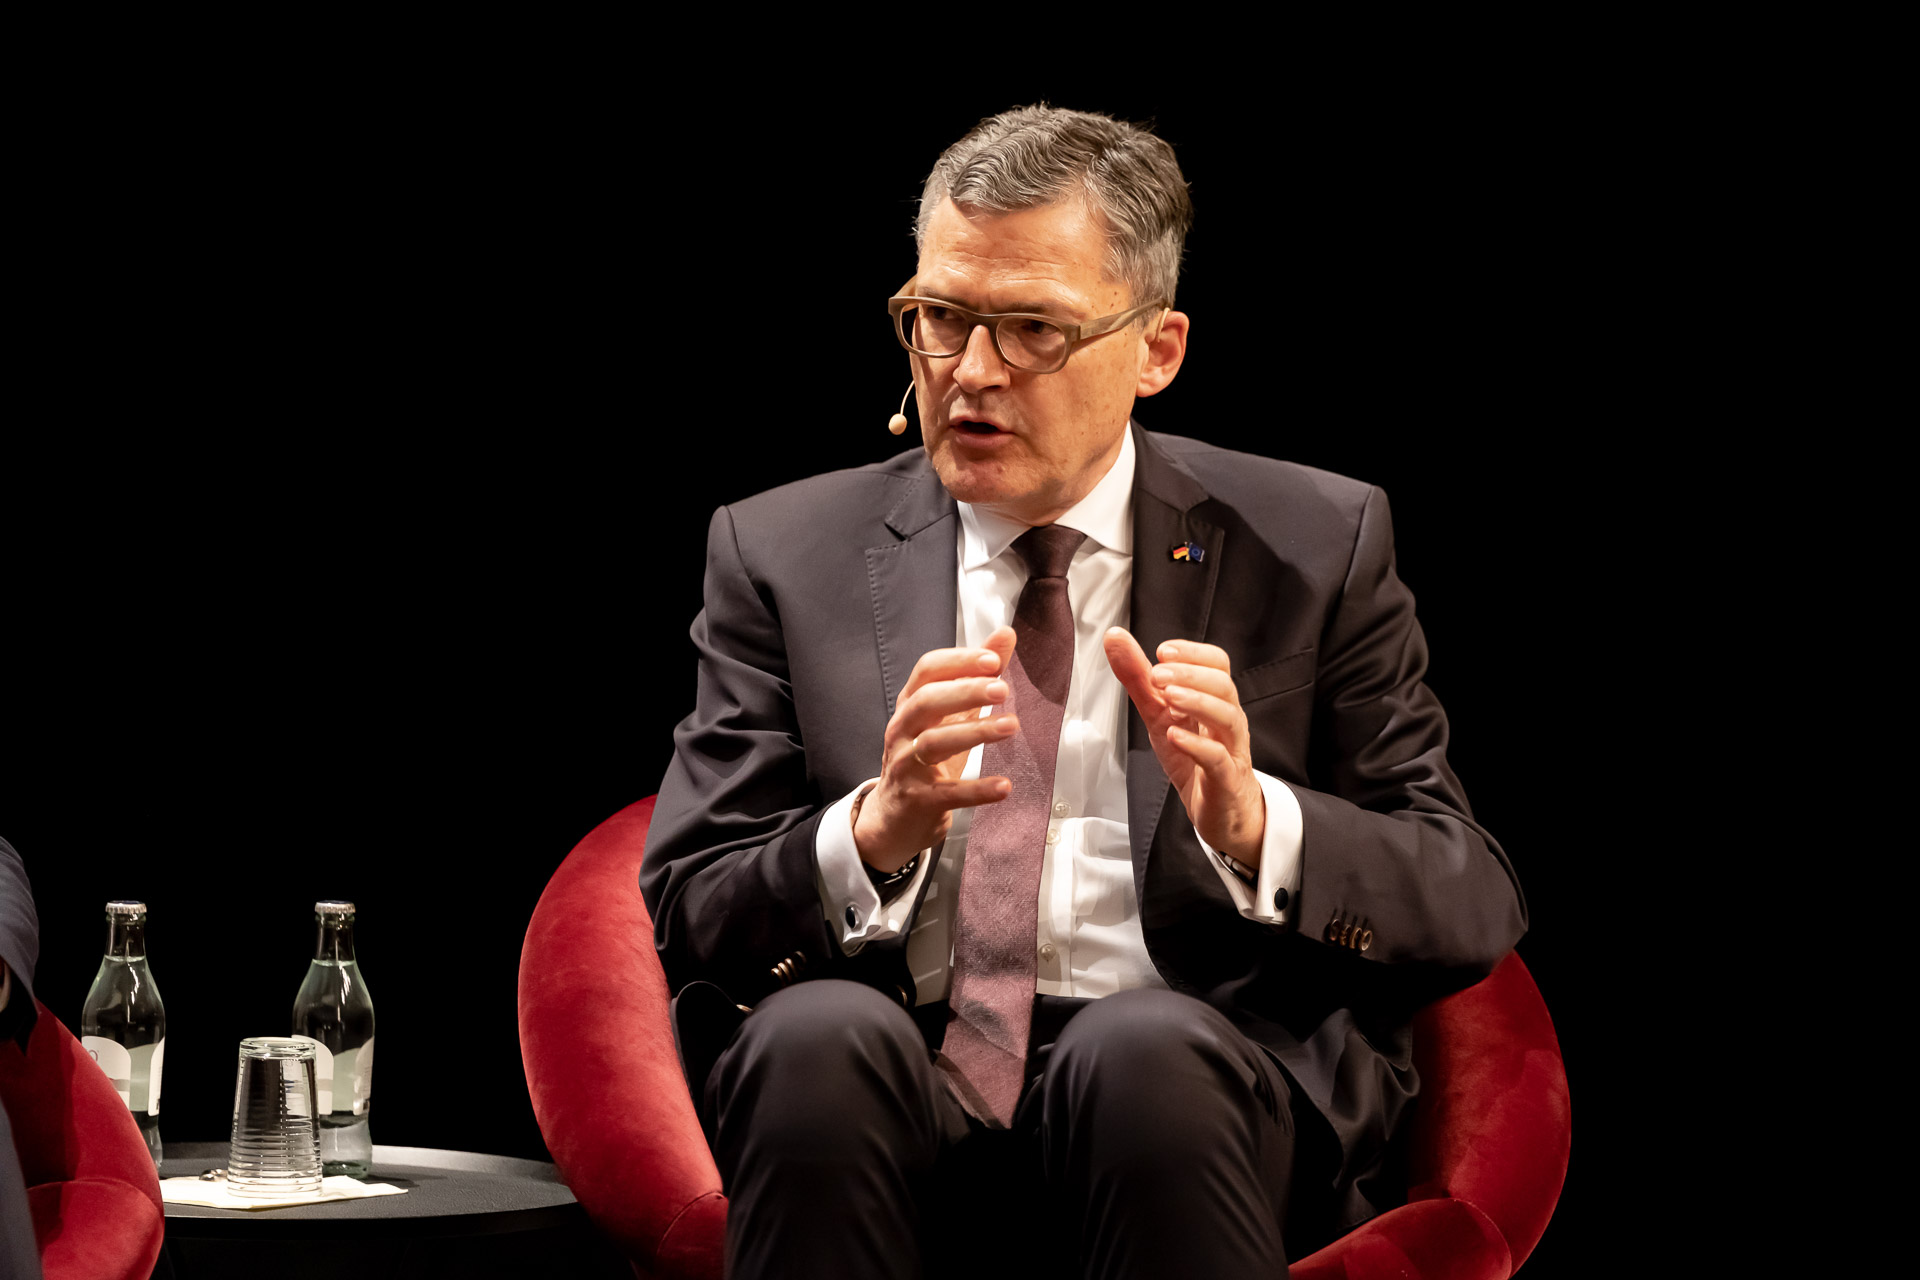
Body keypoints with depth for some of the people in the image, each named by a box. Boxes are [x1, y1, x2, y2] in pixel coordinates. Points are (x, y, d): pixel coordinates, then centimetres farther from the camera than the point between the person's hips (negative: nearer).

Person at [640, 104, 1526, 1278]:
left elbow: (1474, 908, 5)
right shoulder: (784, 556, 13)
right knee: (821, 1034, -33)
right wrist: (876, 830, -17)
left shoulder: (1315, 549, 10)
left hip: (1184, 1089, -1)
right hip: (895, 1094, 1)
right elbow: (688, 916, 5)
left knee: (1148, 1049, -35)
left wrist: (1252, 824, -15)